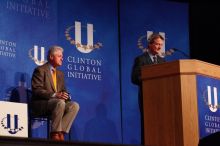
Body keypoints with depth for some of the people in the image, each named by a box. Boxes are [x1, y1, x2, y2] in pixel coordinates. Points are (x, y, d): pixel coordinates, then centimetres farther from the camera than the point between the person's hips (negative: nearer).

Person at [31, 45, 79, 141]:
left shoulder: (60, 74, 20)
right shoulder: (40, 70, -3)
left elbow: (63, 90, 20)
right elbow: (37, 90, -15)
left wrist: (65, 95, -6)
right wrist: (54, 95, -26)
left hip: (58, 102, 7)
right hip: (40, 104, -7)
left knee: (75, 105, -19)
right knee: (60, 103, -35)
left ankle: (61, 132, -23)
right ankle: (55, 133, -27)